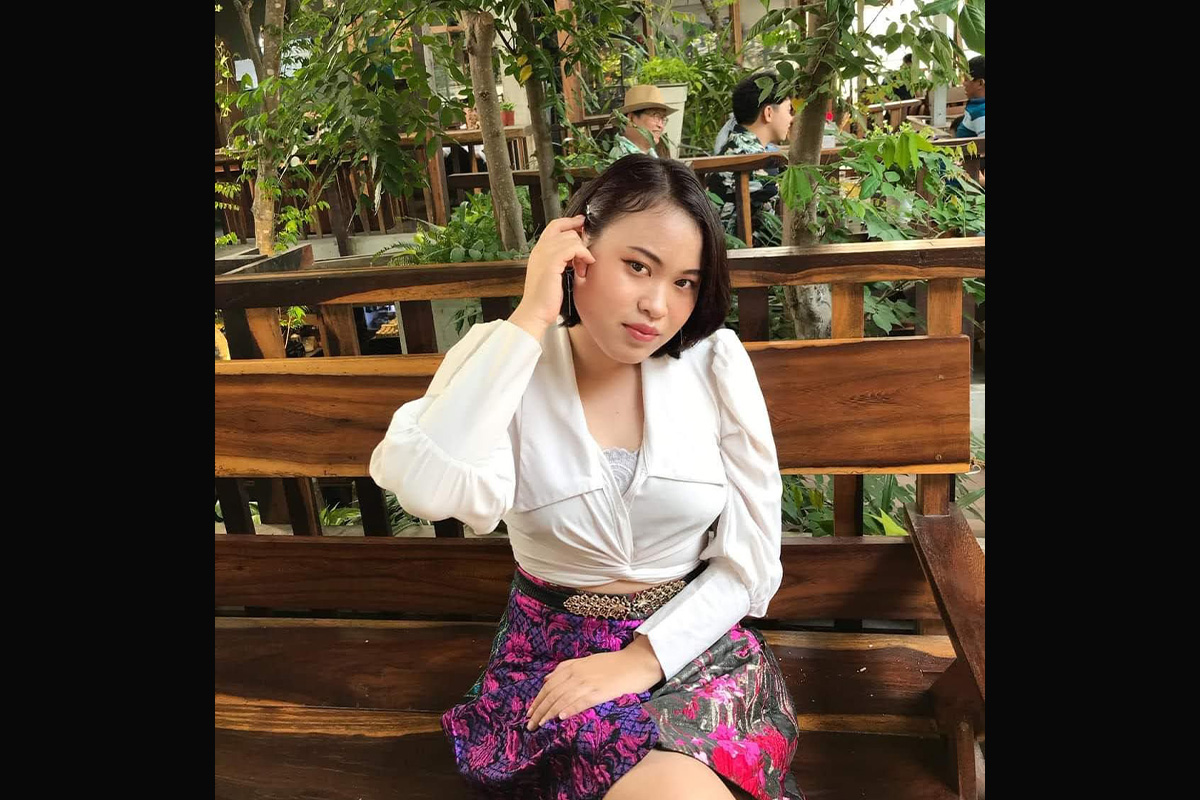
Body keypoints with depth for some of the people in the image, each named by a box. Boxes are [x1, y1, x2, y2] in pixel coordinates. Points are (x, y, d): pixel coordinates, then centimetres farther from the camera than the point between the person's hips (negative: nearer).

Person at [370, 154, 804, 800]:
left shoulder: (715, 363, -7)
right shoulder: (502, 361, -9)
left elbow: (751, 557, -3)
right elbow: (429, 490, -30)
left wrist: (644, 657, -15)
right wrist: (531, 318, -25)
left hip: (693, 637, 1)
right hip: (553, 645, 0)